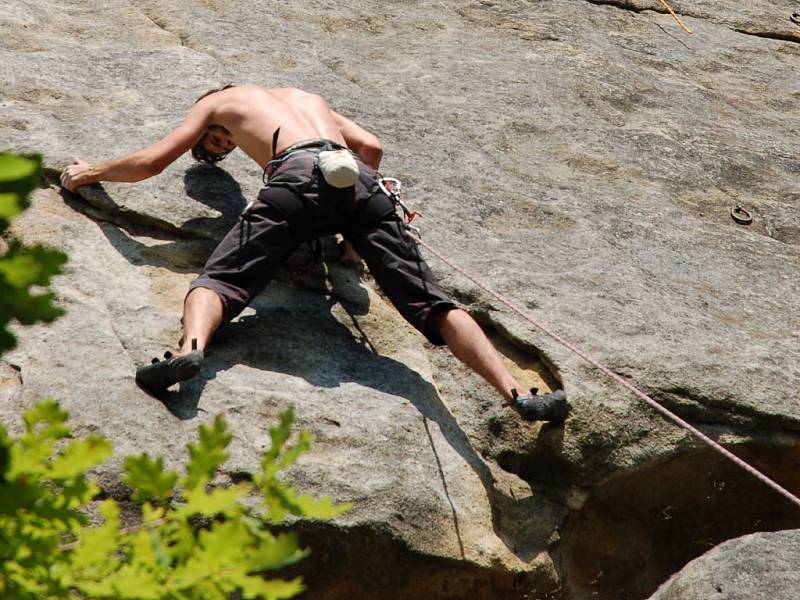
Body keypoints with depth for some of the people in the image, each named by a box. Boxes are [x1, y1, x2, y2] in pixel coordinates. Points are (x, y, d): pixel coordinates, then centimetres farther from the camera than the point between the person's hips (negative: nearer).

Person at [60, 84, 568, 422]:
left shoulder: (216, 103, 33)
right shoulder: (307, 96, 44)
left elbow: (151, 163, 30)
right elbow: (372, 147, 32)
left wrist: (91, 172, 48)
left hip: (298, 176, -3)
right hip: (356, 178, 4)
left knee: (219, 280, -3)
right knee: (430, 301, -3)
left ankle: (191, 348, -37)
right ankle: (517, 393, -17)